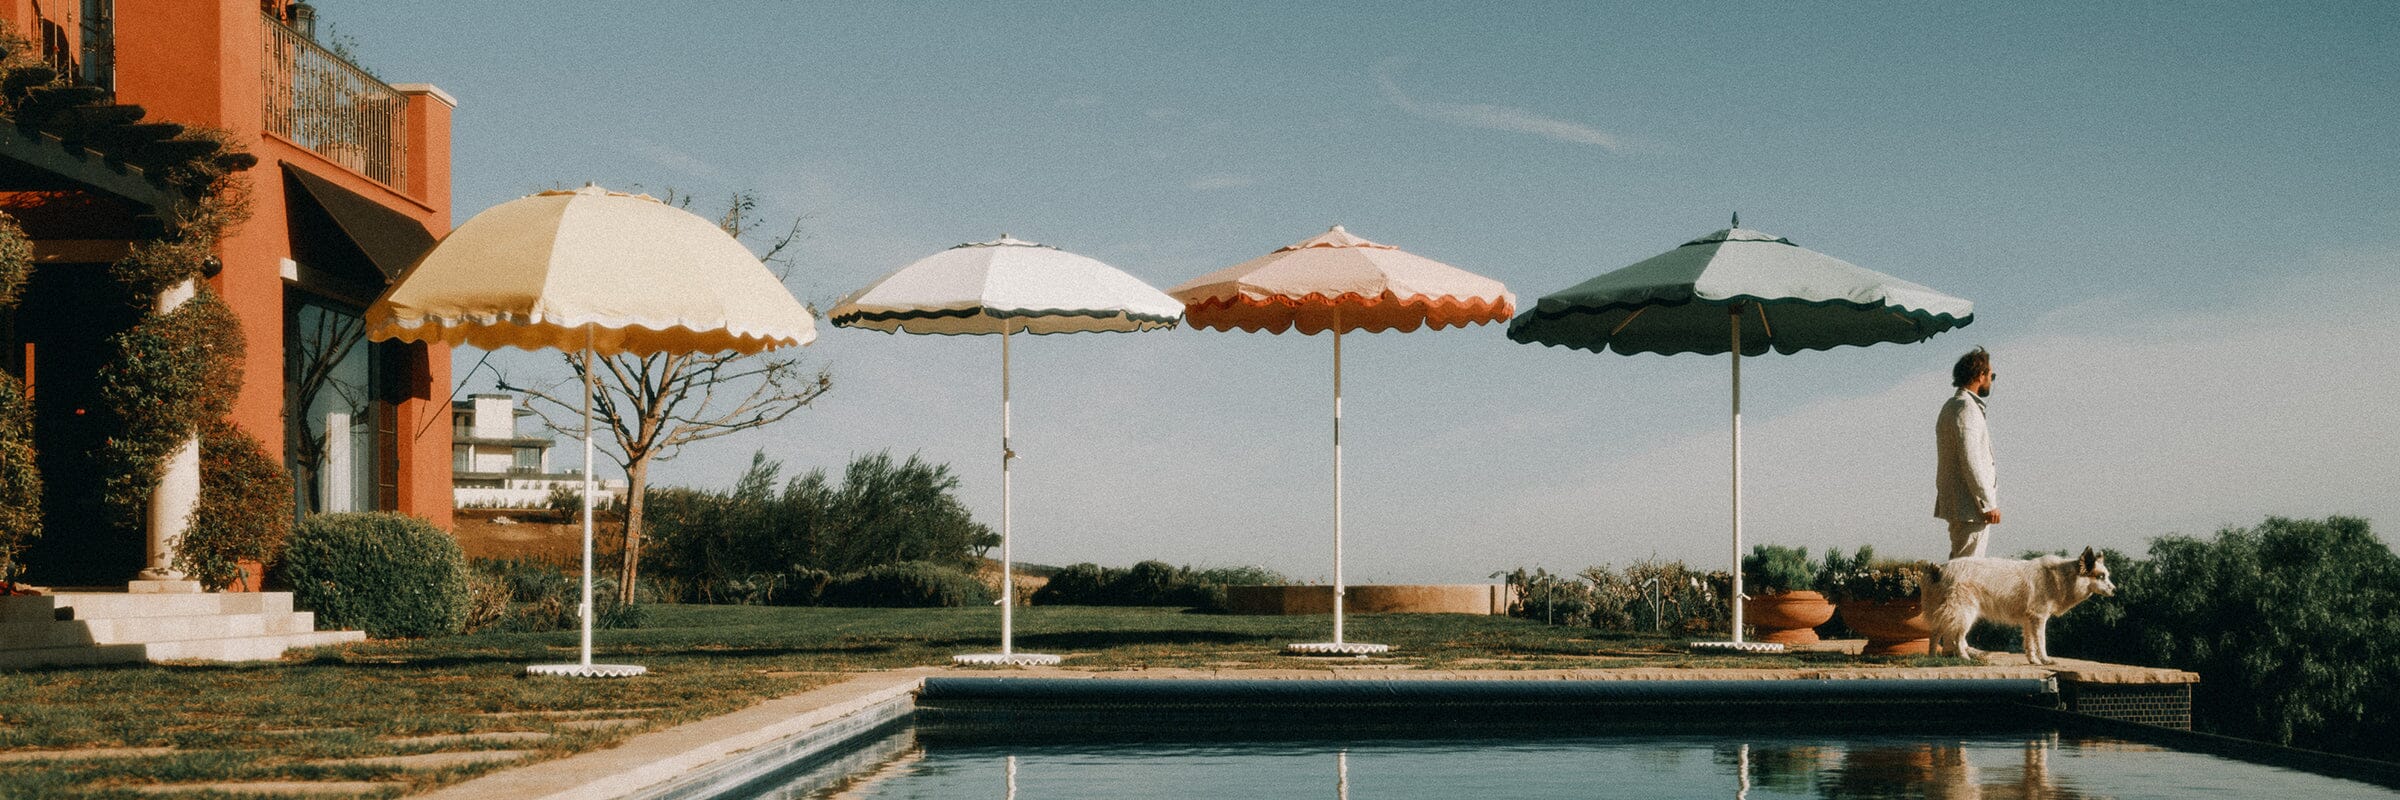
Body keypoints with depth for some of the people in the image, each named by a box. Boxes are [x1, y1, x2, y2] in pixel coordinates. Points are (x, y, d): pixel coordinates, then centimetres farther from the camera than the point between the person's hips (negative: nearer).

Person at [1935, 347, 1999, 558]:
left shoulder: (1951, 406, 18)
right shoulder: (1966, 408, -14)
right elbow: (1970, 460, -21)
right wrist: (1989, 503, -19)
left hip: (1955, 502, 10)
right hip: (1970, 507, -10)